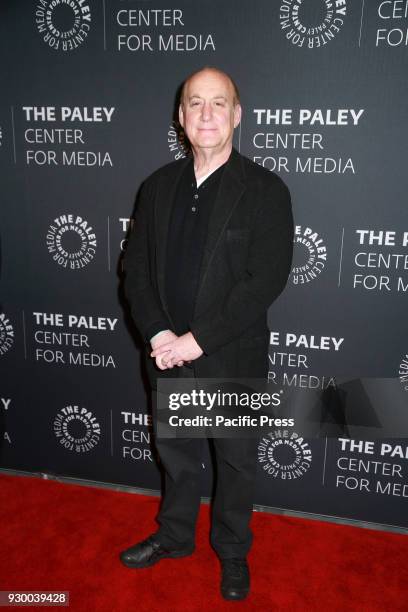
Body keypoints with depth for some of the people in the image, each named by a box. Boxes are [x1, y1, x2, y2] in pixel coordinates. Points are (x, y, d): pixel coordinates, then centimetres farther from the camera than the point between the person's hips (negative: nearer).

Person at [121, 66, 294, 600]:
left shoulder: (265, 191, -11)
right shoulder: (159, 186, 3)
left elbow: (265, 280, -19)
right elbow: (136, 269, 1)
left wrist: (196, 340, -21)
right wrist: (158, 335, -13)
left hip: (233, 359, -3)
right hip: (167, 355, 4)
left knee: (236, 461, 16)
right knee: (176, 454, 22)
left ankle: (233, 551, 41)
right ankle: (174, 536, 47)